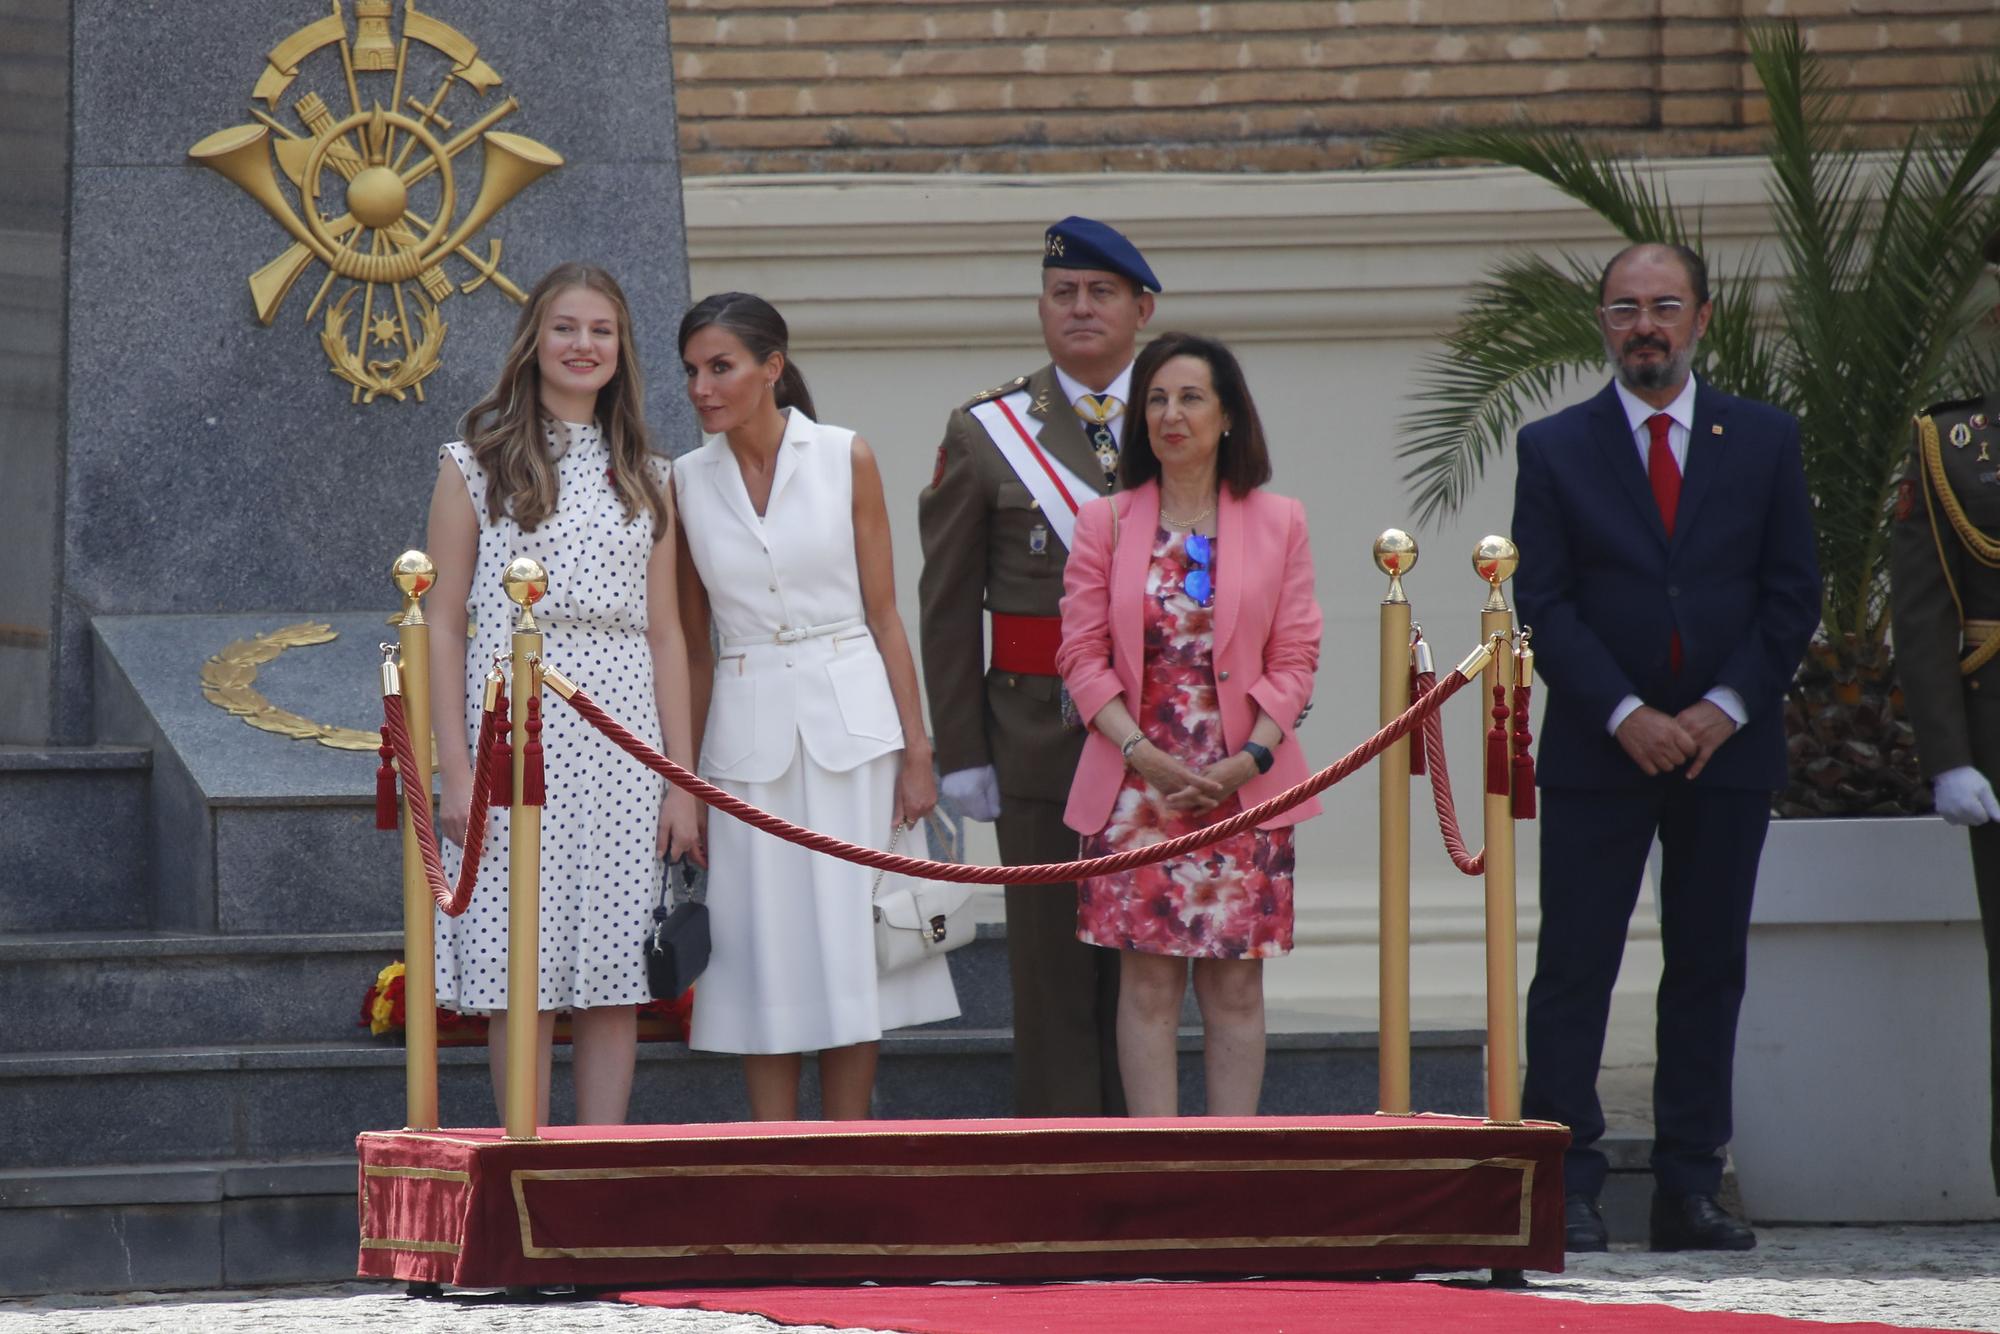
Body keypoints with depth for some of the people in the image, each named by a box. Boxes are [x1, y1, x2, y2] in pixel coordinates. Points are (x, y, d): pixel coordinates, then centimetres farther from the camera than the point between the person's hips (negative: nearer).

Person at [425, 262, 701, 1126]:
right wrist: (455, 769, -9)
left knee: (613, 983, 1)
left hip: (621, 745, 3)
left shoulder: (645, 479, 13)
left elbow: (664, 633, 12)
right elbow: (444, 624, 0)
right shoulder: (477, 464, 4)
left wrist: (682, 780, 5)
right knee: (520, 980, -4)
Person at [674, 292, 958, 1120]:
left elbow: (884, 616, 1)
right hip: (747, 732, 1)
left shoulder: (845, 460, 0)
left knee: (848, 948, -1)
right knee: (766, 958, 1)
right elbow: (690, 644, 9)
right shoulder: (688, 483, 5)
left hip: (848, 722, -1)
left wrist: (915, 752, -4)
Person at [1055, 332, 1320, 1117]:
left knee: (1236, 985, 1)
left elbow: (1293, 661, 3)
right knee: (1148, 983, -3)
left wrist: (1248, 759, -10)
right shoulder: (1105, 524, 6)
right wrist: (1146, 756, -11)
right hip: (1138, 785, 0)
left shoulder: (1277, 524, 6)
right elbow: (1083, 656, 1)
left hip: (1243, 786, 0)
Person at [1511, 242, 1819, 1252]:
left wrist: (1727, 707, -8)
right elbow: (1542, 604, -1)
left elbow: (1792, 595, 5)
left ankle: (1690, 1191, 6)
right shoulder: (1555, 448, 4)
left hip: (1727, 744, 2)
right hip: (1599, 751, -2)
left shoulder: (1764, 441, 8)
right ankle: (1567, 1188, -3)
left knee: (1709, 969, 3)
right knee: (1574, 970, -5)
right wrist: (1624, 714, -12)